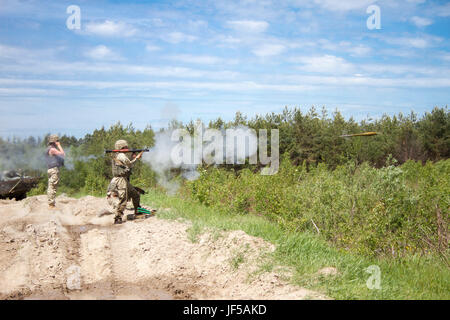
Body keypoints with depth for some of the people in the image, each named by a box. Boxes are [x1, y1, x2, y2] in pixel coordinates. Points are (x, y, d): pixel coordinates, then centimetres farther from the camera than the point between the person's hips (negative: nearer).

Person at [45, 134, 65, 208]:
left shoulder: (49, 149, 19)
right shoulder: (52, 149, -13)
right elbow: (62, 154, -16)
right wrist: (59, 146, -7)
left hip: (51, 169, 11)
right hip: (54, 169, -11)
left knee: (50, 188, 11)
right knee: (53, 188, -10)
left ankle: (50, 203, 15)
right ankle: (51, 204, -11)